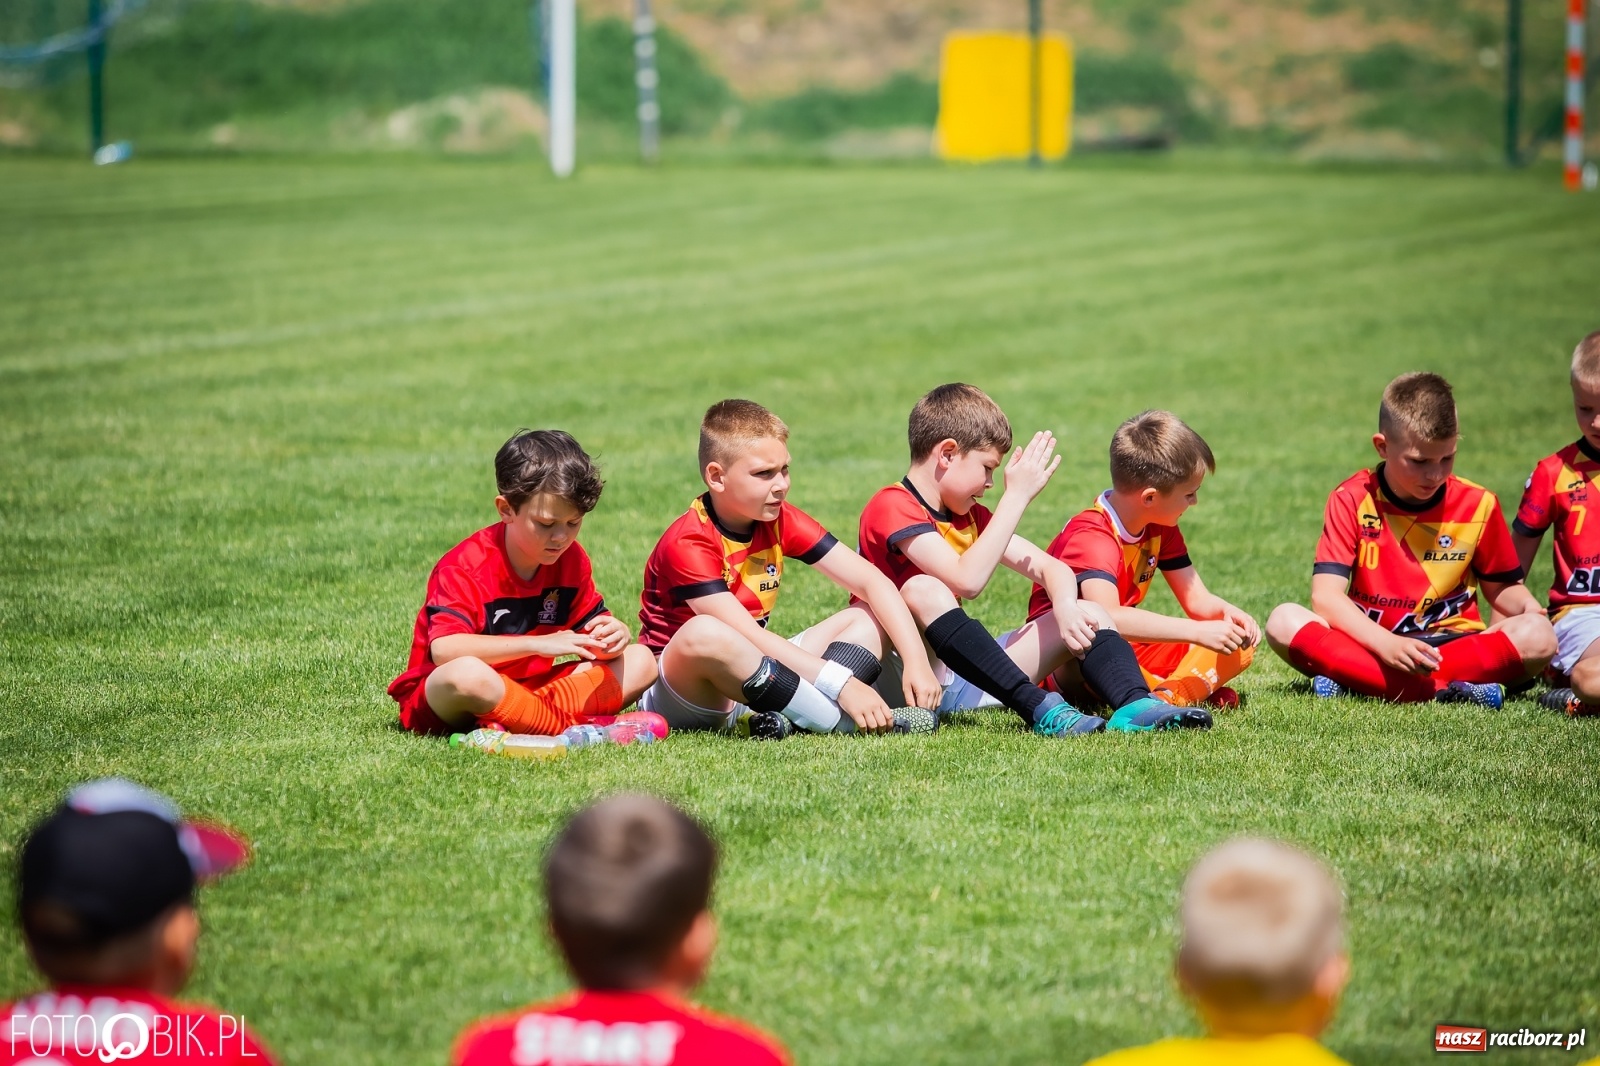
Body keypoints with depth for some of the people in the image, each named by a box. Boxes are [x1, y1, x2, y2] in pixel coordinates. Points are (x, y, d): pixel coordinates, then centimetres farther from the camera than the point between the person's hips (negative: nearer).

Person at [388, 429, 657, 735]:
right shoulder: (464, 568, -19)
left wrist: (614, 632, -20)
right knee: (466, 674, -43)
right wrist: (537, 644, -38)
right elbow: (443, 649, -32)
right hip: (440, 700, -7)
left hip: (530, 688, 7)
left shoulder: (572, 560, 2)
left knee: (641, 662, -5)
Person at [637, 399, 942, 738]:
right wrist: (843, 684, -34)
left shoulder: (780, 521, 0)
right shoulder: (688, 544, -20)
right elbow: (747, 635, -29)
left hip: (752, 677, 7)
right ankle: (838, 720, -30)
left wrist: (916, 660, -18)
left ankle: (790, 719, -28)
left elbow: (873, 582, -3)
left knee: (872, 615, -3)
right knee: (702, 633, -41)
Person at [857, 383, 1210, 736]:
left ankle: (1135, 705, -34)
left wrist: (1065, 607, -15)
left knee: (1089, 614, -4)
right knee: (924, 590, -37)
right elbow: (967, 581, -27)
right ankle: (1039, 707, -40)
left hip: (960, 675, 8)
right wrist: (1016, 495, -23)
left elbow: (1050, 568, 8)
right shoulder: (892, 508, -12)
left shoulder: (970, 517, 15)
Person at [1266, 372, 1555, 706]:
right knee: (1285, 622, -28)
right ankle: (1443, 688, -38)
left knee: (1538, 636, -27)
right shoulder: (1351, 501, -5)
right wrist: (1386, 644, -31)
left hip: (1454, 642, 1)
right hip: (1370, 643, -1)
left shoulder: (1478, 505, 1)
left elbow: (1502, 586, 14)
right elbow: (1325, 596, -15)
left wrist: (1528, 607, -11)